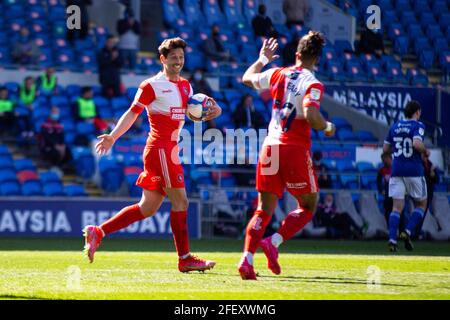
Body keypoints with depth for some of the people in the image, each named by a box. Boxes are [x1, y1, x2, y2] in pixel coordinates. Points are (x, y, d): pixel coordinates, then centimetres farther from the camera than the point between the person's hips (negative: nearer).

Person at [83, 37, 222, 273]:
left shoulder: (185, 86, 17)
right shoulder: (152, 86, -6)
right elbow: (132, 112, -6)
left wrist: (212, 109, 0)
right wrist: (113, 136, -17)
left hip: (171, 151, 9)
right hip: (160, 149, -9)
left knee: (147, 208, 8)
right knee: (180, 201, -9)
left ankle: (97, 232, 14)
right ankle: (185, 258, -5)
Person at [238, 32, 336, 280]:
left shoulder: (277, 74, 8)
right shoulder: (313, 84, -8)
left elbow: (247, 79, 26)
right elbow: (311, 116, -23)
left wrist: (262, 59, 42)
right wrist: (327, 127, -3)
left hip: (270, 147, 5)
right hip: (295, 150, -5)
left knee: (264, 210, 8)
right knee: (308, 207, 11)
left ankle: (247, 259, -9)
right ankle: (273, 242, -11)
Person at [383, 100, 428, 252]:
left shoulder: (394, 127, 11)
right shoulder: (418, 126, -5)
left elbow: (386, 149, 15)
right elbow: (417, 144, -21)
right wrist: (425, 151, -3)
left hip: (397, 171, 4)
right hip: (414, 171, -4)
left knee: (397, 207, 1)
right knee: (421, 205, 12)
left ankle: (392, 239, -15)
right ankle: (408, 232, -7)